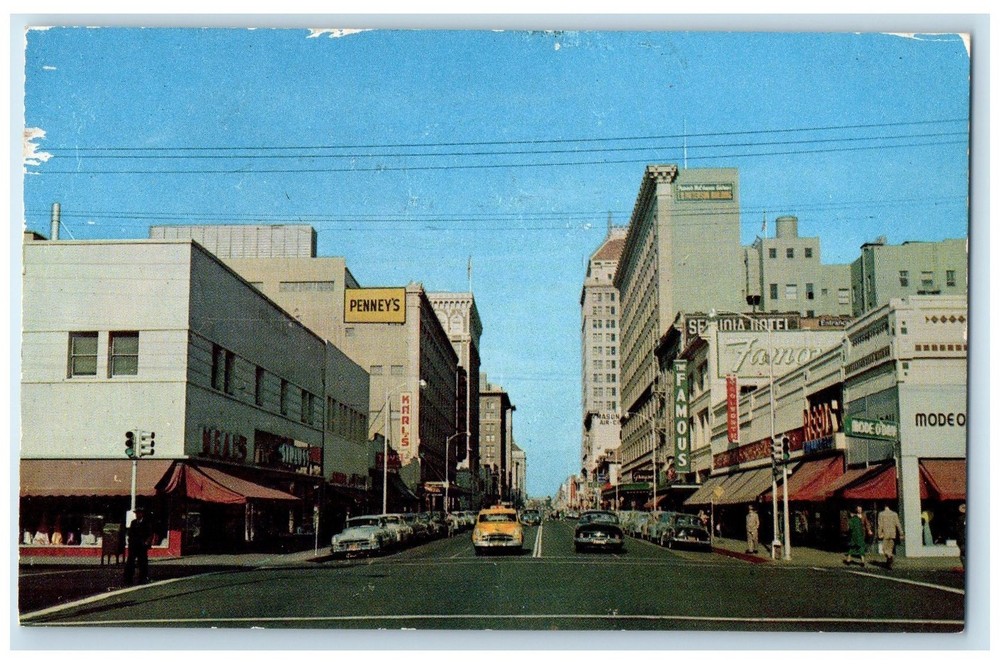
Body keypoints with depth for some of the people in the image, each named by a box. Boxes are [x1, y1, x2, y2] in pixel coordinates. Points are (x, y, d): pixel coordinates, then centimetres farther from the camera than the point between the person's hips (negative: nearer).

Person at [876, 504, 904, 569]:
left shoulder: (881, 514, -4)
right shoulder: (894, 514, 2)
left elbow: (880, 525, -6)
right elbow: (898, 524, 1)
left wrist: (880, 534, -3)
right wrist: (901, 534, 6)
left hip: (885, 534, -2)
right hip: (893, 534, 3)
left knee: (885, 549, 5)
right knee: (891, 549, 12)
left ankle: (889, 556, -25)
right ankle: (889, 564, 10)